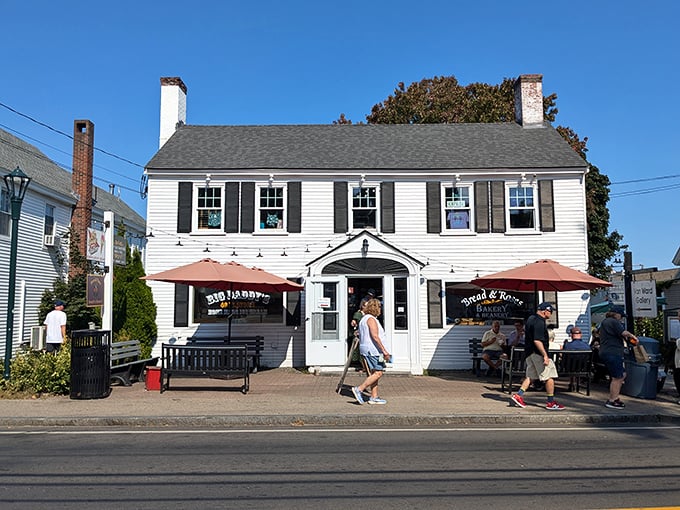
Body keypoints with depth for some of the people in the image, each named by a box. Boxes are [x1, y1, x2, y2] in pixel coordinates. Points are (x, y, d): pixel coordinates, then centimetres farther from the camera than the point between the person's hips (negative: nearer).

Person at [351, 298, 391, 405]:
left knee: (374, 373, 10)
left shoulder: (363, 319, 19)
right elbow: (375, 336, -21)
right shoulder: (371, 319, -12)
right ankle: (359, 389, -12)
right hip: (373, 350, -10)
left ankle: (374, 397, 10)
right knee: (378, 373, -10)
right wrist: (384, 350, -21)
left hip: (366, 350, 10)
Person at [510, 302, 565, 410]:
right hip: (538, 353, -10)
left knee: (530, 376, 14)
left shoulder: (531, 318, 14)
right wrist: (545, 355, -25)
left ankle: (518, 395, 8)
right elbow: (537, 340, -25)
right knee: (550, 376, -2)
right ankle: (551, 402, 3)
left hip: (529, 353, 10)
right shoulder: (539, 322, -18)